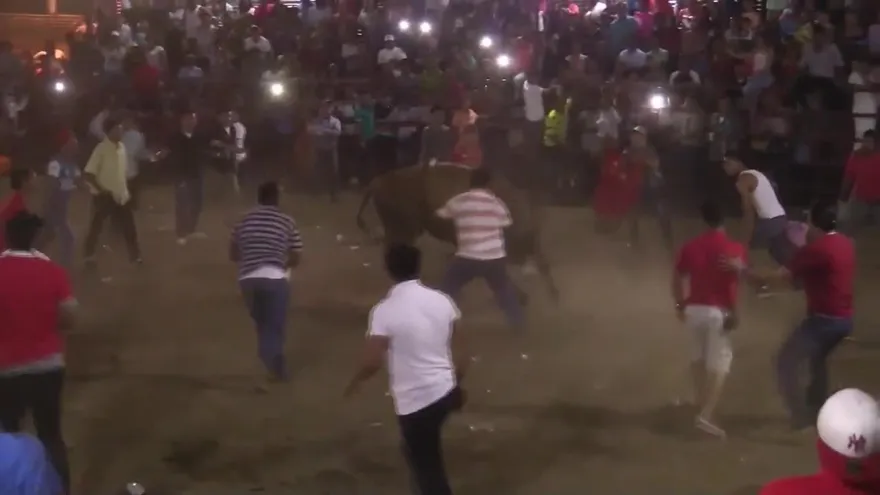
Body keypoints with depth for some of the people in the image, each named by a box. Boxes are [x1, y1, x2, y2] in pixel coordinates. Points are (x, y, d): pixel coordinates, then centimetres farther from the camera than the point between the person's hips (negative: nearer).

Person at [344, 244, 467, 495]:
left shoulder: (384, 310, -16)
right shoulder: (442, 300, 0)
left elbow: (372, 363, -16)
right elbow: (460, 355, 6)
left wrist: (354, 383, 4)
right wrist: (457, 384, 22)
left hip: (414, 399, -6)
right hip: (445, 391, 6)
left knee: (426, 465, 8)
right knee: (423, 452, 29)